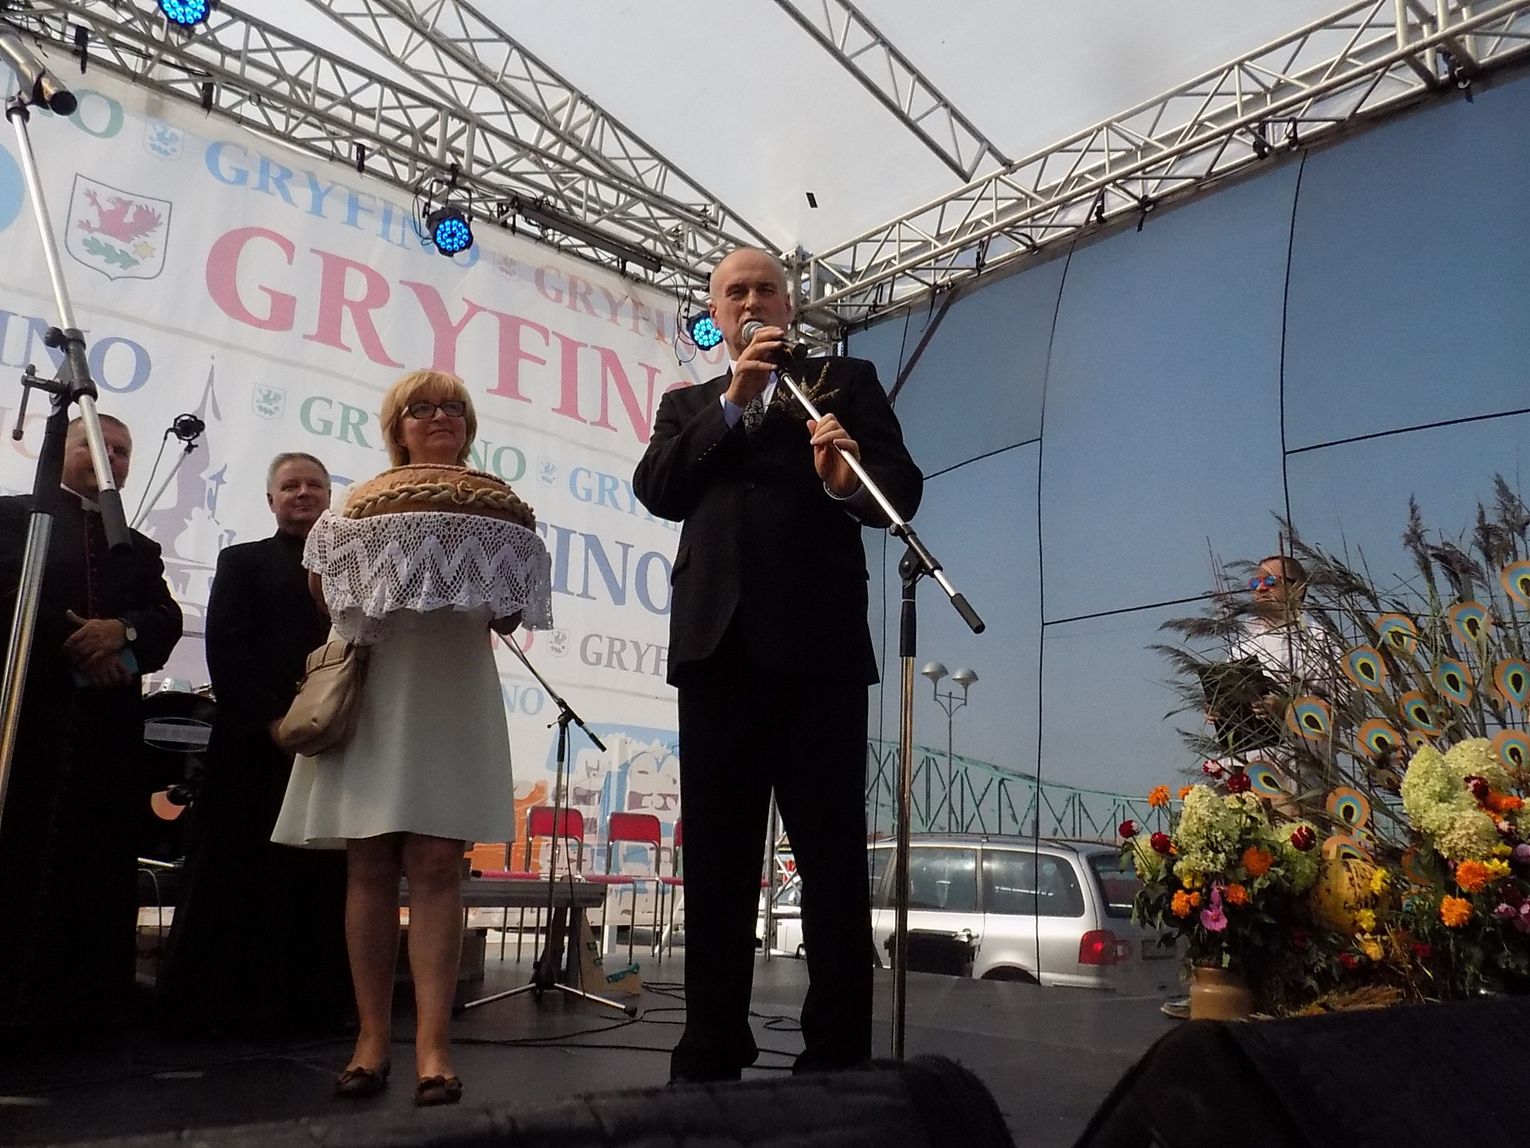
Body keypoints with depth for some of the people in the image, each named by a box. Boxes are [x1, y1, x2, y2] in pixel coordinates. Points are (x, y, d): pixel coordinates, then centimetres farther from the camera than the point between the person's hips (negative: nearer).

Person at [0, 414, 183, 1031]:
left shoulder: (139, 550, 23)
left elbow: (166, 620, 9)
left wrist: (121, 630, -11)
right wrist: (77, 645, -10)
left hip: (110, 720, 4)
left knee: (98, 859, 1)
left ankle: (81, 999, 5)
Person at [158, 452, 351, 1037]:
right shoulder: (243, 561, 11)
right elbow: (226, 649, -1)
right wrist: (273, 720, -12)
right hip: (258, 743, -2)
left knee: (322, 875, 3)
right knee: (248, 873, 1)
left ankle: (314, 1003, 12)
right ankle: (240, 1001, 11)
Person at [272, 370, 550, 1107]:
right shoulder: (364, 498, 12)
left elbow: (508, 616, 9)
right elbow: (325, 590, 9)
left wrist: (496, 596, -9)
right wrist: (362, 599, -9)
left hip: (451, 691, -1)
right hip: (370, 687, 1)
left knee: (436, 863, -6)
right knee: (369, 864, 2)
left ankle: (433, 1045, -5)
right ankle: (372, 1037, 9)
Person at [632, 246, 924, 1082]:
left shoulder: (846, 382, 13)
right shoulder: (687, 405, 21)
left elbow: (904, 489, 0)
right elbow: (656, 490, 2)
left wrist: (848, 481, -22)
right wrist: (733, 401, -5)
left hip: (817, 645, -3)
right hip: (716, 646, 3)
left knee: (834, 861, 0)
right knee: (714, 862, 6)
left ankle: (839, 1054, 8)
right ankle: (711, 1051, 15)